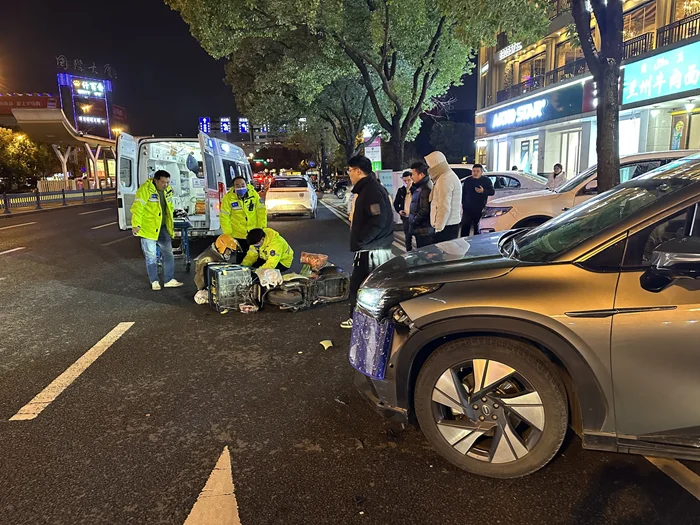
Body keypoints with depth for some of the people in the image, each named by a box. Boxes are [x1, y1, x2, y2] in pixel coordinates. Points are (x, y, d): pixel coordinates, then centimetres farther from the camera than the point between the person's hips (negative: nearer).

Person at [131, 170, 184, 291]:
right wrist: (136, 225, -20)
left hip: (163, 228, 7)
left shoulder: (168, 190, 6)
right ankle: (154, 281, 15)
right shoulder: (145, 189, -16)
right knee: (151, 256, 3)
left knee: (168, 254, 9)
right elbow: (137, 208, -17)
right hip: (148, 229, -6)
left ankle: (169, 280, 18)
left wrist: (170, 223, 20)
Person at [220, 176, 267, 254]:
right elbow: (225, 217, -8)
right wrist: (228, 234, -8)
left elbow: (261, 211, -4)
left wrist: (262, 228, -7)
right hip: (238, 236, -1)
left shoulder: (254, 194, -9)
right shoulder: (228, 198, -12)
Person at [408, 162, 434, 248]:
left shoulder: (425, 189, -19)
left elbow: (424, 211, -25)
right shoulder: (420, 187, 14)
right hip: (420, 230, 10)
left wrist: (413, 222, -13)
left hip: (424, 231, -10)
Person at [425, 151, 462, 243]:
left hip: (446, 226, -10)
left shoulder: (445, 179, -14)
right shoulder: (449, 176, 18)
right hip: (451, 223, 10)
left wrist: (439, 227, -17)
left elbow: (444, 207, -21)